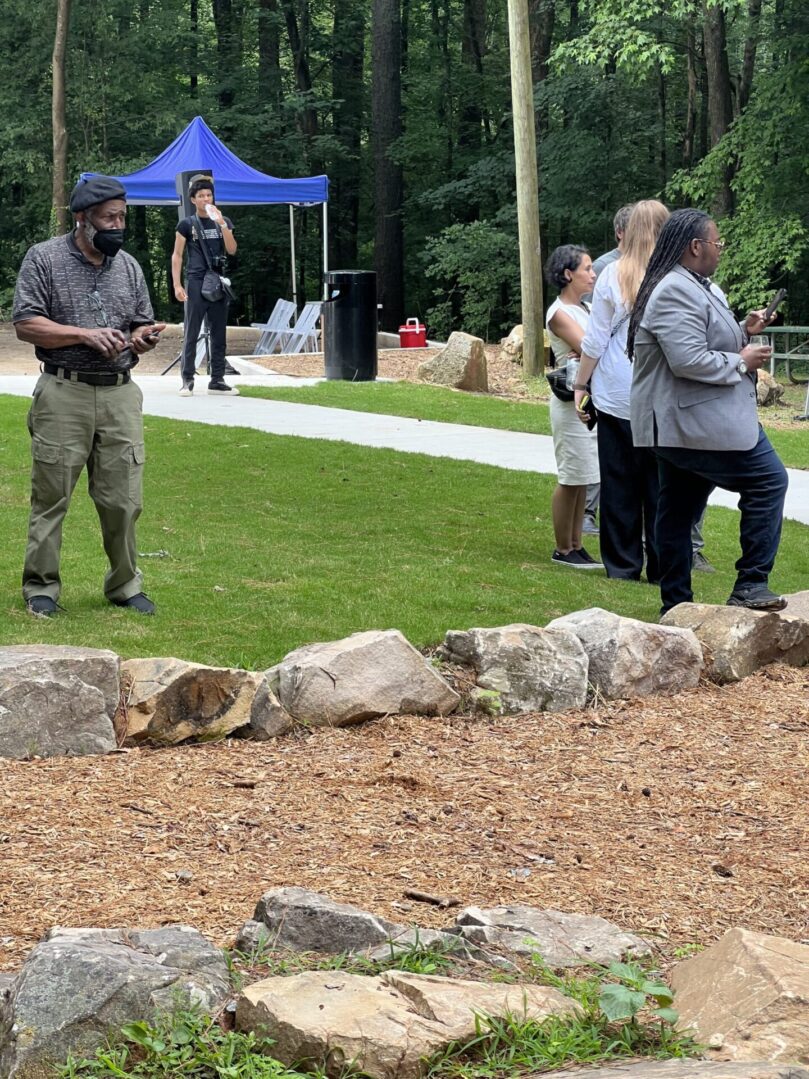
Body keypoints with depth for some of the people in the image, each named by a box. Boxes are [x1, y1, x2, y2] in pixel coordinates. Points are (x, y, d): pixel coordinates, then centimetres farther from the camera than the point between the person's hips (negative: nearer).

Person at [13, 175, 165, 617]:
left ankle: (124, 585, 15)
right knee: (50, 496, 0)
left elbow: (140, 329, 20)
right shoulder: (45, 258, 0)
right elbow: (26, 324, -7)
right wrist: (86, 335, -15)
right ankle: (41, 587, 10)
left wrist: (143, 338, -4)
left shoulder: (129, 266, 14)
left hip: (120, 395, 4)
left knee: (123, 498, 3)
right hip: (64, 394, -4)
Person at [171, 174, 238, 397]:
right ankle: (187, 380, -2)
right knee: (191, 334, -5)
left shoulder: (223, 222, 11)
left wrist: (222, 223, -11)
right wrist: (177, 285, -7)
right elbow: (177, 255, 2)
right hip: (196, 283, -4)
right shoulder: (187, 224, 2)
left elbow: (232, 250, -1)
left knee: (219, 334, 6)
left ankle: (217, 380, 11)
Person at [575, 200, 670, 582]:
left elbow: (595, 340, -3)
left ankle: (623, 565, 11)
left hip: (618, 395, -1)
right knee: (660, 484, 7)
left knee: (619, 482, 7)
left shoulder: (613, 275, -6)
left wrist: (581, 384, 8)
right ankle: (662, 567, 10)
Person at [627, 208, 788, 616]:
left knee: (678, 512, 13)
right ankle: (750, 584, -7)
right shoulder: (676, 293, -19)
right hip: (698, 425, -12)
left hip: (678, 427, 12)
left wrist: (743, 332, 14)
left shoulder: (693, 288, 18)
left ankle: (676, 603, 19)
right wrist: (741, 362, -14)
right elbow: (688, 360, -27)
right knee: (767, 480, -8)